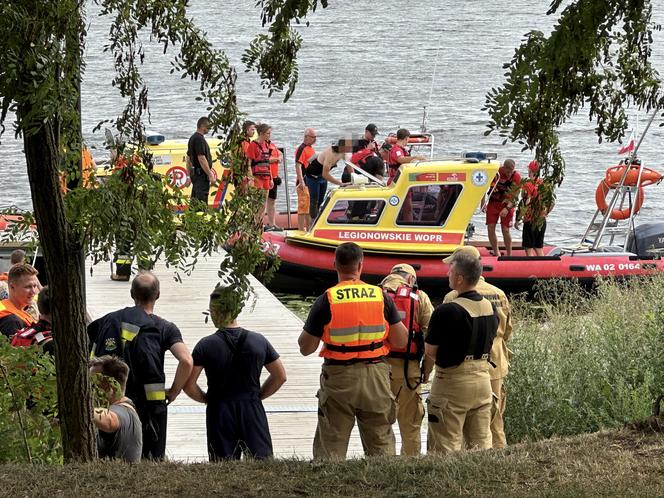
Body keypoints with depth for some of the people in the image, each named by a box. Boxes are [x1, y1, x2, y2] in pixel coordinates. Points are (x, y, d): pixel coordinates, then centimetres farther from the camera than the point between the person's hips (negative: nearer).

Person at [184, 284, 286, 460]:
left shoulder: (206, 345, -6)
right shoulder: (259, 341, 2)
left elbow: (188, 384, -9)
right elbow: (280, 376, 10)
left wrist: (205, 398, 8)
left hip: (220, 413, -1)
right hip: (252, 411, 1)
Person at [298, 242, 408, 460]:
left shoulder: (326, 300, -8)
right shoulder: (382, 297, -1)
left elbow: (306, 348, -3)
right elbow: (401, 341, 5)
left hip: (338, 378, -2)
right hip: (375, 376, 2)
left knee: (330, 448, 5)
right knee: (381, 445, 10)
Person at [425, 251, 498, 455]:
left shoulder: (446, 311, -18)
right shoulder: (490, 308, 5)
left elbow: (430, 350, -11)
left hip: (453, 381, -7)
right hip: (483, 377, 7)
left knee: (446, 446, -1)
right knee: (481, 443, 11)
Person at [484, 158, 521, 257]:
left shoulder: (516, 177, -17)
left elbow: (514, 197, -14)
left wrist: (507, 208, -28)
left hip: (506, 204, -2)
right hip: (493, 202, 2)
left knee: (505, 230, -7)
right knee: (490, 228, -3)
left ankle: (509, 255, 3)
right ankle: (496, 253, 11)